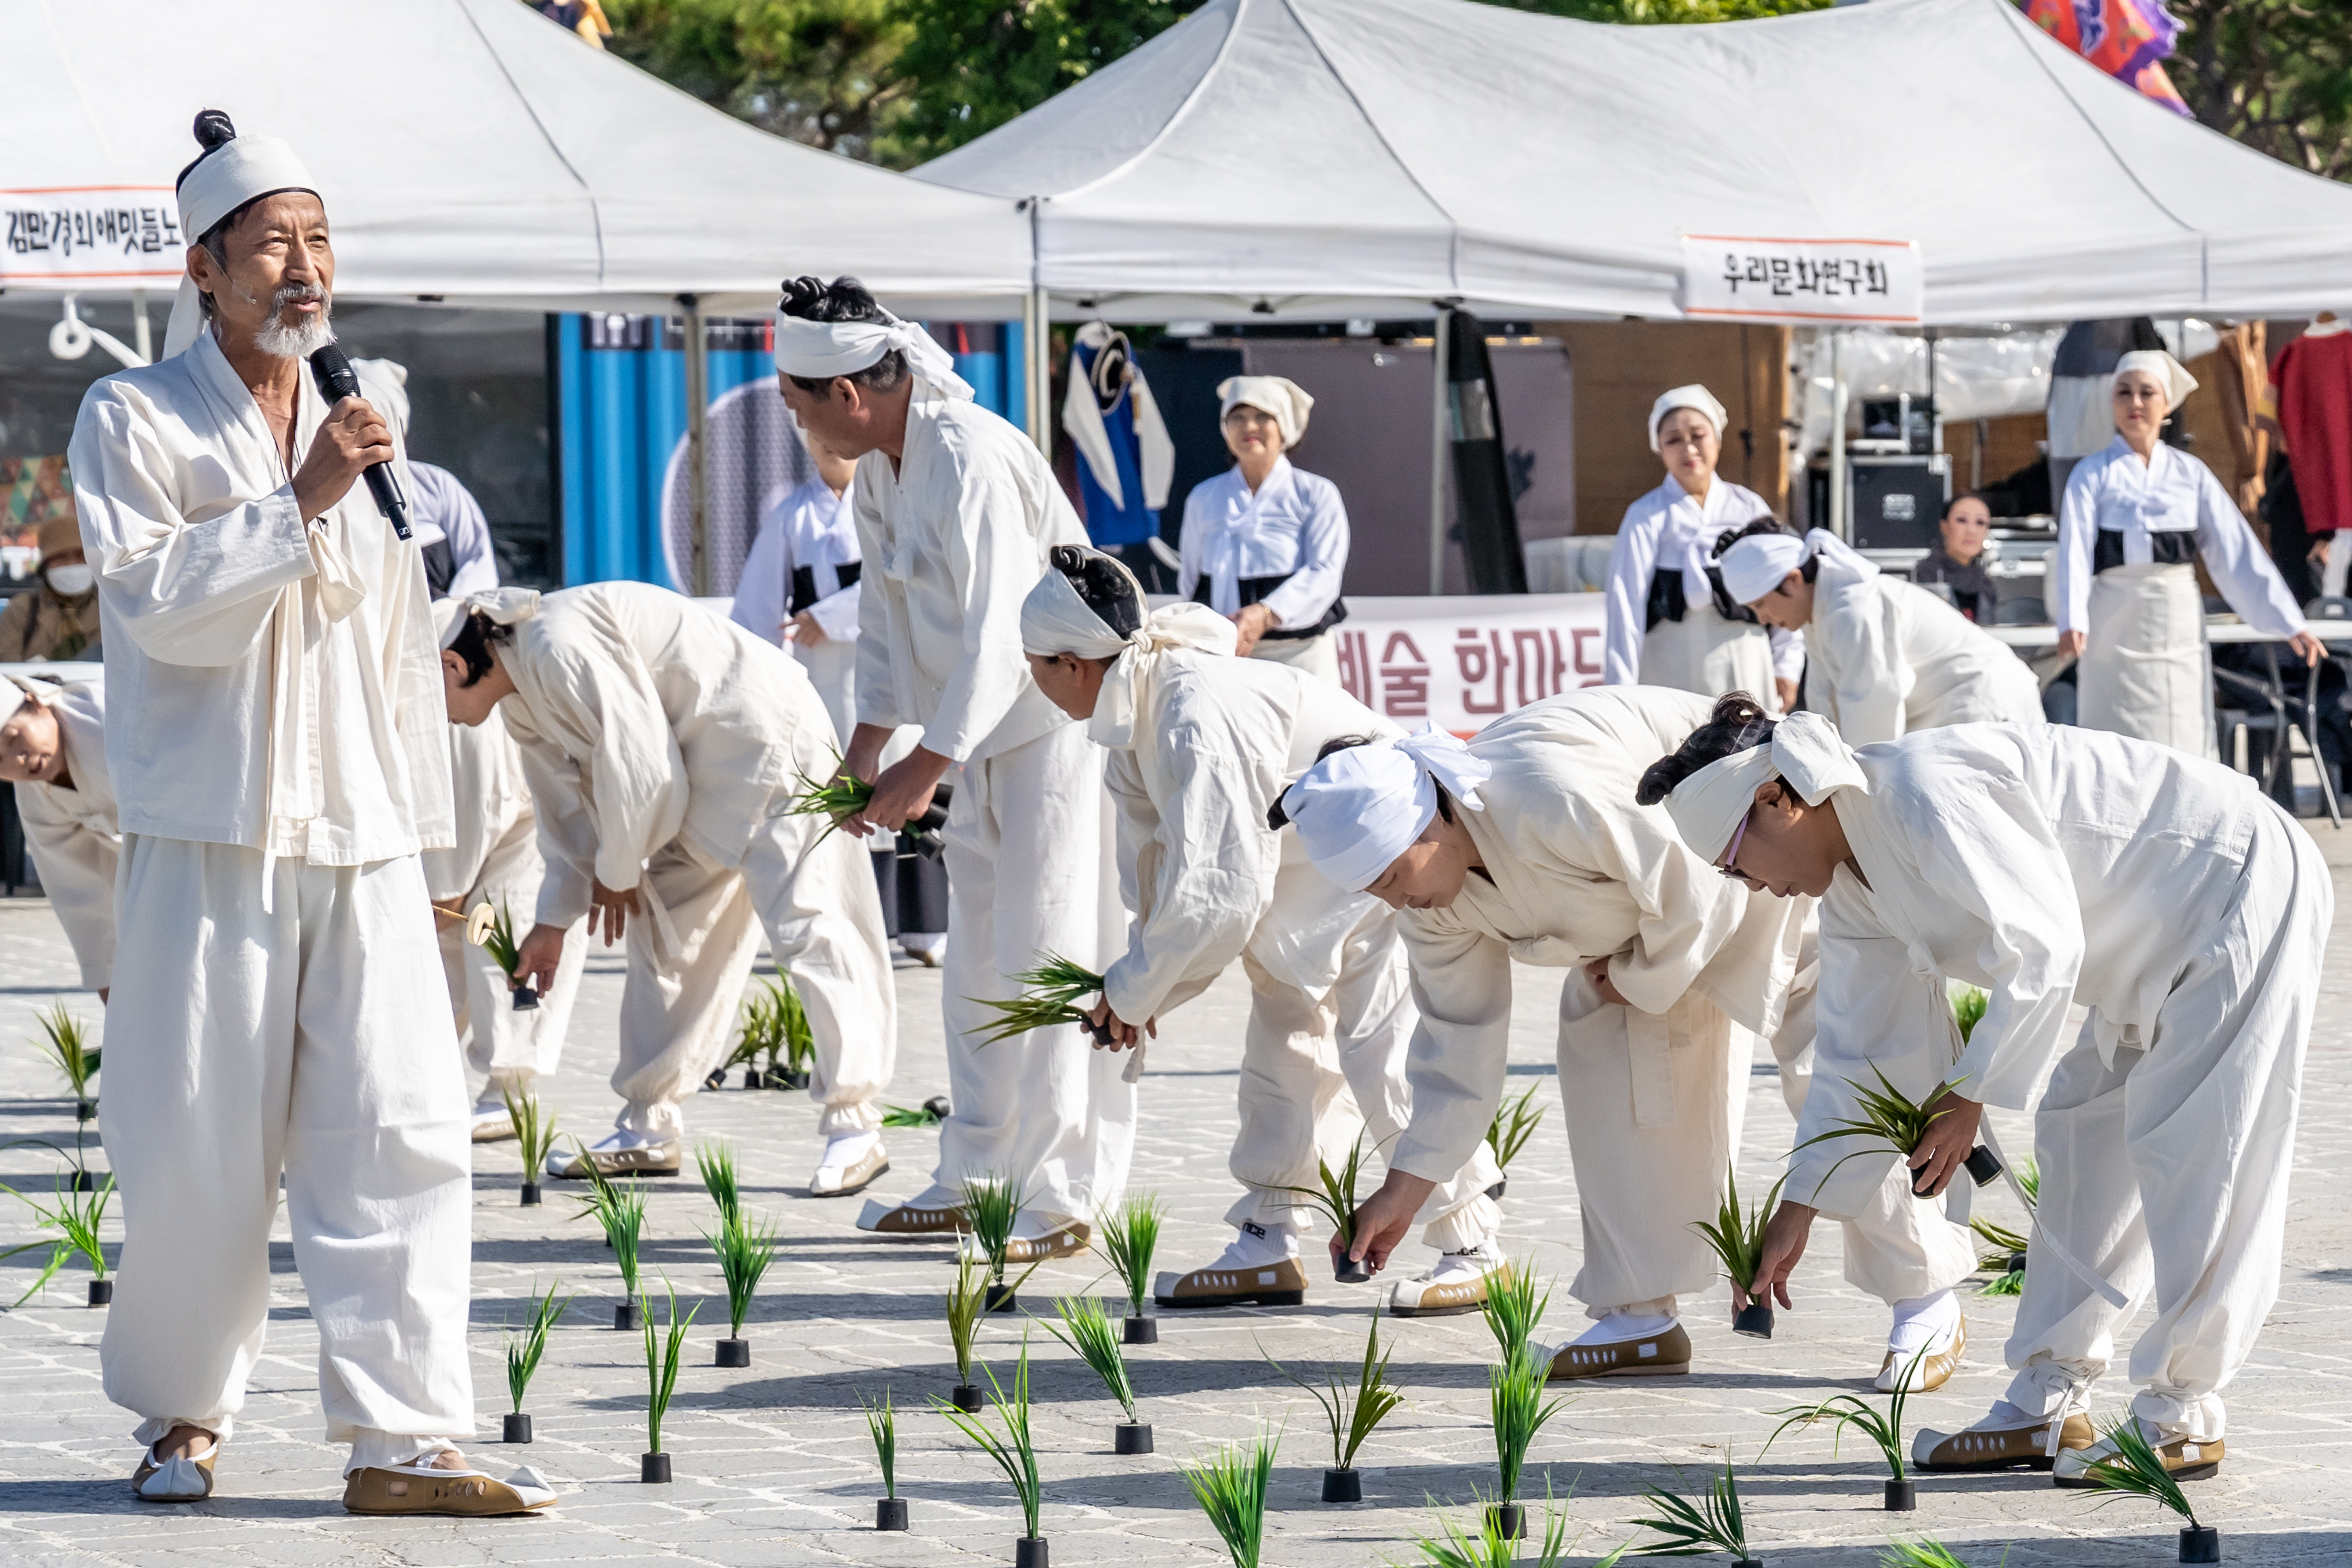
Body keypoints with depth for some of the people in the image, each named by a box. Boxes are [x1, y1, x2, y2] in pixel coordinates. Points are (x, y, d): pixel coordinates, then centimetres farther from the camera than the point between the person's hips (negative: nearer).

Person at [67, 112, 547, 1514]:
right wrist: (298, 502, -20)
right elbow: (154, 595, -14)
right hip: (211, 833, -4)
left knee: (403, 1132, -5)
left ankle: (402, 1437, -5)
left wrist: (421, 831, 18)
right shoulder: (135, 420, 1)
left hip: (362, 841, 4)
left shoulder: (360, 424, 17)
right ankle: (184, 1413, 16)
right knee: (203, 1147, -1)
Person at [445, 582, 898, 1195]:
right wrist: (553, 921, 20)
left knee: (799, 922, -14)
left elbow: (637, 761, -21)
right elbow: (568, 804, 20)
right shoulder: (520, 702, 9)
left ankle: (854, 1125, -14)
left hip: (763, 739, -11)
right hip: (696, 769, 11)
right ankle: (650, 1127, 17)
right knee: (661, 928, 12)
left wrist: (616, 872, -6)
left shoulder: (557, 646, -23)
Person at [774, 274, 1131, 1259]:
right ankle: (973, 1181, 21)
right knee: (977, 960, 13)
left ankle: (1064, 1198, -5)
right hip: (987, 733, 10)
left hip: (1061, 711, -10)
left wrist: (925, 768, -25)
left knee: (1046, 956, -9)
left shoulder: (972, 461, -25)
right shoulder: (878, 466, 5)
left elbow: (1000, 634, -27)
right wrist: (865, 746, 4)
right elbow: (886, 611, 13)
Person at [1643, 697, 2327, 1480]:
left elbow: (2039, 947, -28)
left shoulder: (1923, 794, -26)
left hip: (2241, 892, -10)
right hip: (2158, 948, 10)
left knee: (2189, 1149, -11)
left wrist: (1970, 1098, -20)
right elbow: (1858, 1053, 13)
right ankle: (2047, 1405, 13)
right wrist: (1797, 1210, 13)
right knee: (2081, 1136, 10)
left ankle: (2183, 1419, -4)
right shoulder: (1850, 885, 5)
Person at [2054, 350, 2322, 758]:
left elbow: (2236, 550, 8)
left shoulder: (2190, 473, 11)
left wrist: (2289, 625, 2)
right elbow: (2075, 551, -10)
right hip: (2115, 628, -3)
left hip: (2178, 626, 3)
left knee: (2185, 746, 0)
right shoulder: (2092, 475, 2)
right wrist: (2072, 622, -27)